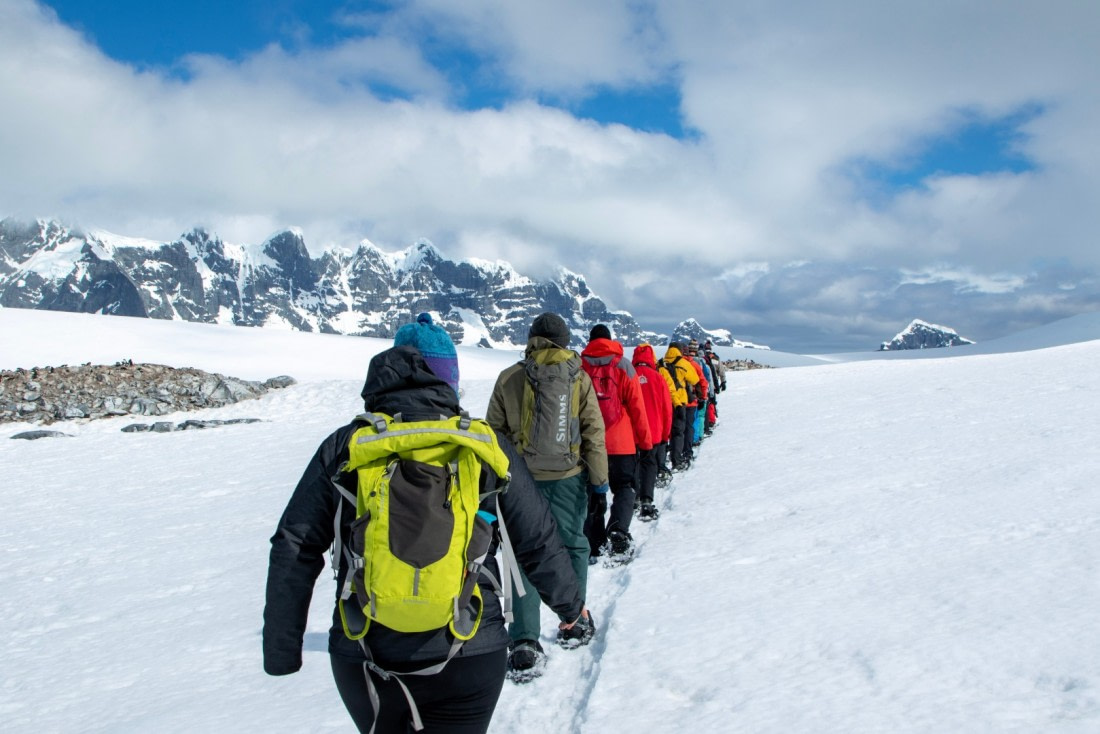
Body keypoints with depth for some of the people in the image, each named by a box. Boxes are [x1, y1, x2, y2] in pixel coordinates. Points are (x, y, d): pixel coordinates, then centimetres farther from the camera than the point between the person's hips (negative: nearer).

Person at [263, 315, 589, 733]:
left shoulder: (342, 448, -2)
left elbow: (294, 552, -1)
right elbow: (538, 542, 0)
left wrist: (281, 650, 9)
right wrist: (570, 604, 17)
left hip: (363, 658, 2)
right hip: (469, 657, -1)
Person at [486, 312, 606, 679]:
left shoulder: (509, 378, -1)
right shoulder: (579, 377, -2)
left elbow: (494, 432, 3)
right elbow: (593, 431, -2)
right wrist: (599, 476, 5)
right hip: (568, 478, 0)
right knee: (571, 546, 17)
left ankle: (525, 642, -1)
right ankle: (574, 623, 29)